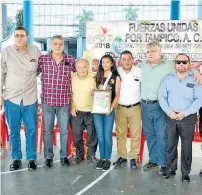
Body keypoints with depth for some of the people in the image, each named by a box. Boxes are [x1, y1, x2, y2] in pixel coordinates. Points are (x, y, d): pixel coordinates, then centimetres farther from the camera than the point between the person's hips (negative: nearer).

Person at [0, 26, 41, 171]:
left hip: (30, 98, 1)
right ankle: (16, 159, 21)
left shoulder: (35, 50, 1)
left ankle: (32, 159, 20)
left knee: (31, 130, 6)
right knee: (14, 130, 7)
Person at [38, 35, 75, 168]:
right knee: (47, 130, 9)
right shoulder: (42, 60, -1)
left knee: (64, 130, 9)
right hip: (47, 101, 0)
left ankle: (64, 156, 24)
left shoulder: (70, 60, 1)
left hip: (64, 102, 0)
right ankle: (48, 157, 21)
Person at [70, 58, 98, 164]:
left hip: (91, 111, -1)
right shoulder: (72, 77, -5)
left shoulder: (94, 77, -9)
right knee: (77, 135, 8)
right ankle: (79, 154, 26)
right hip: (76, 112, 1)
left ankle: (91, 154, 25)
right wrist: (72, 107, -1)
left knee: (92, 134, 7)